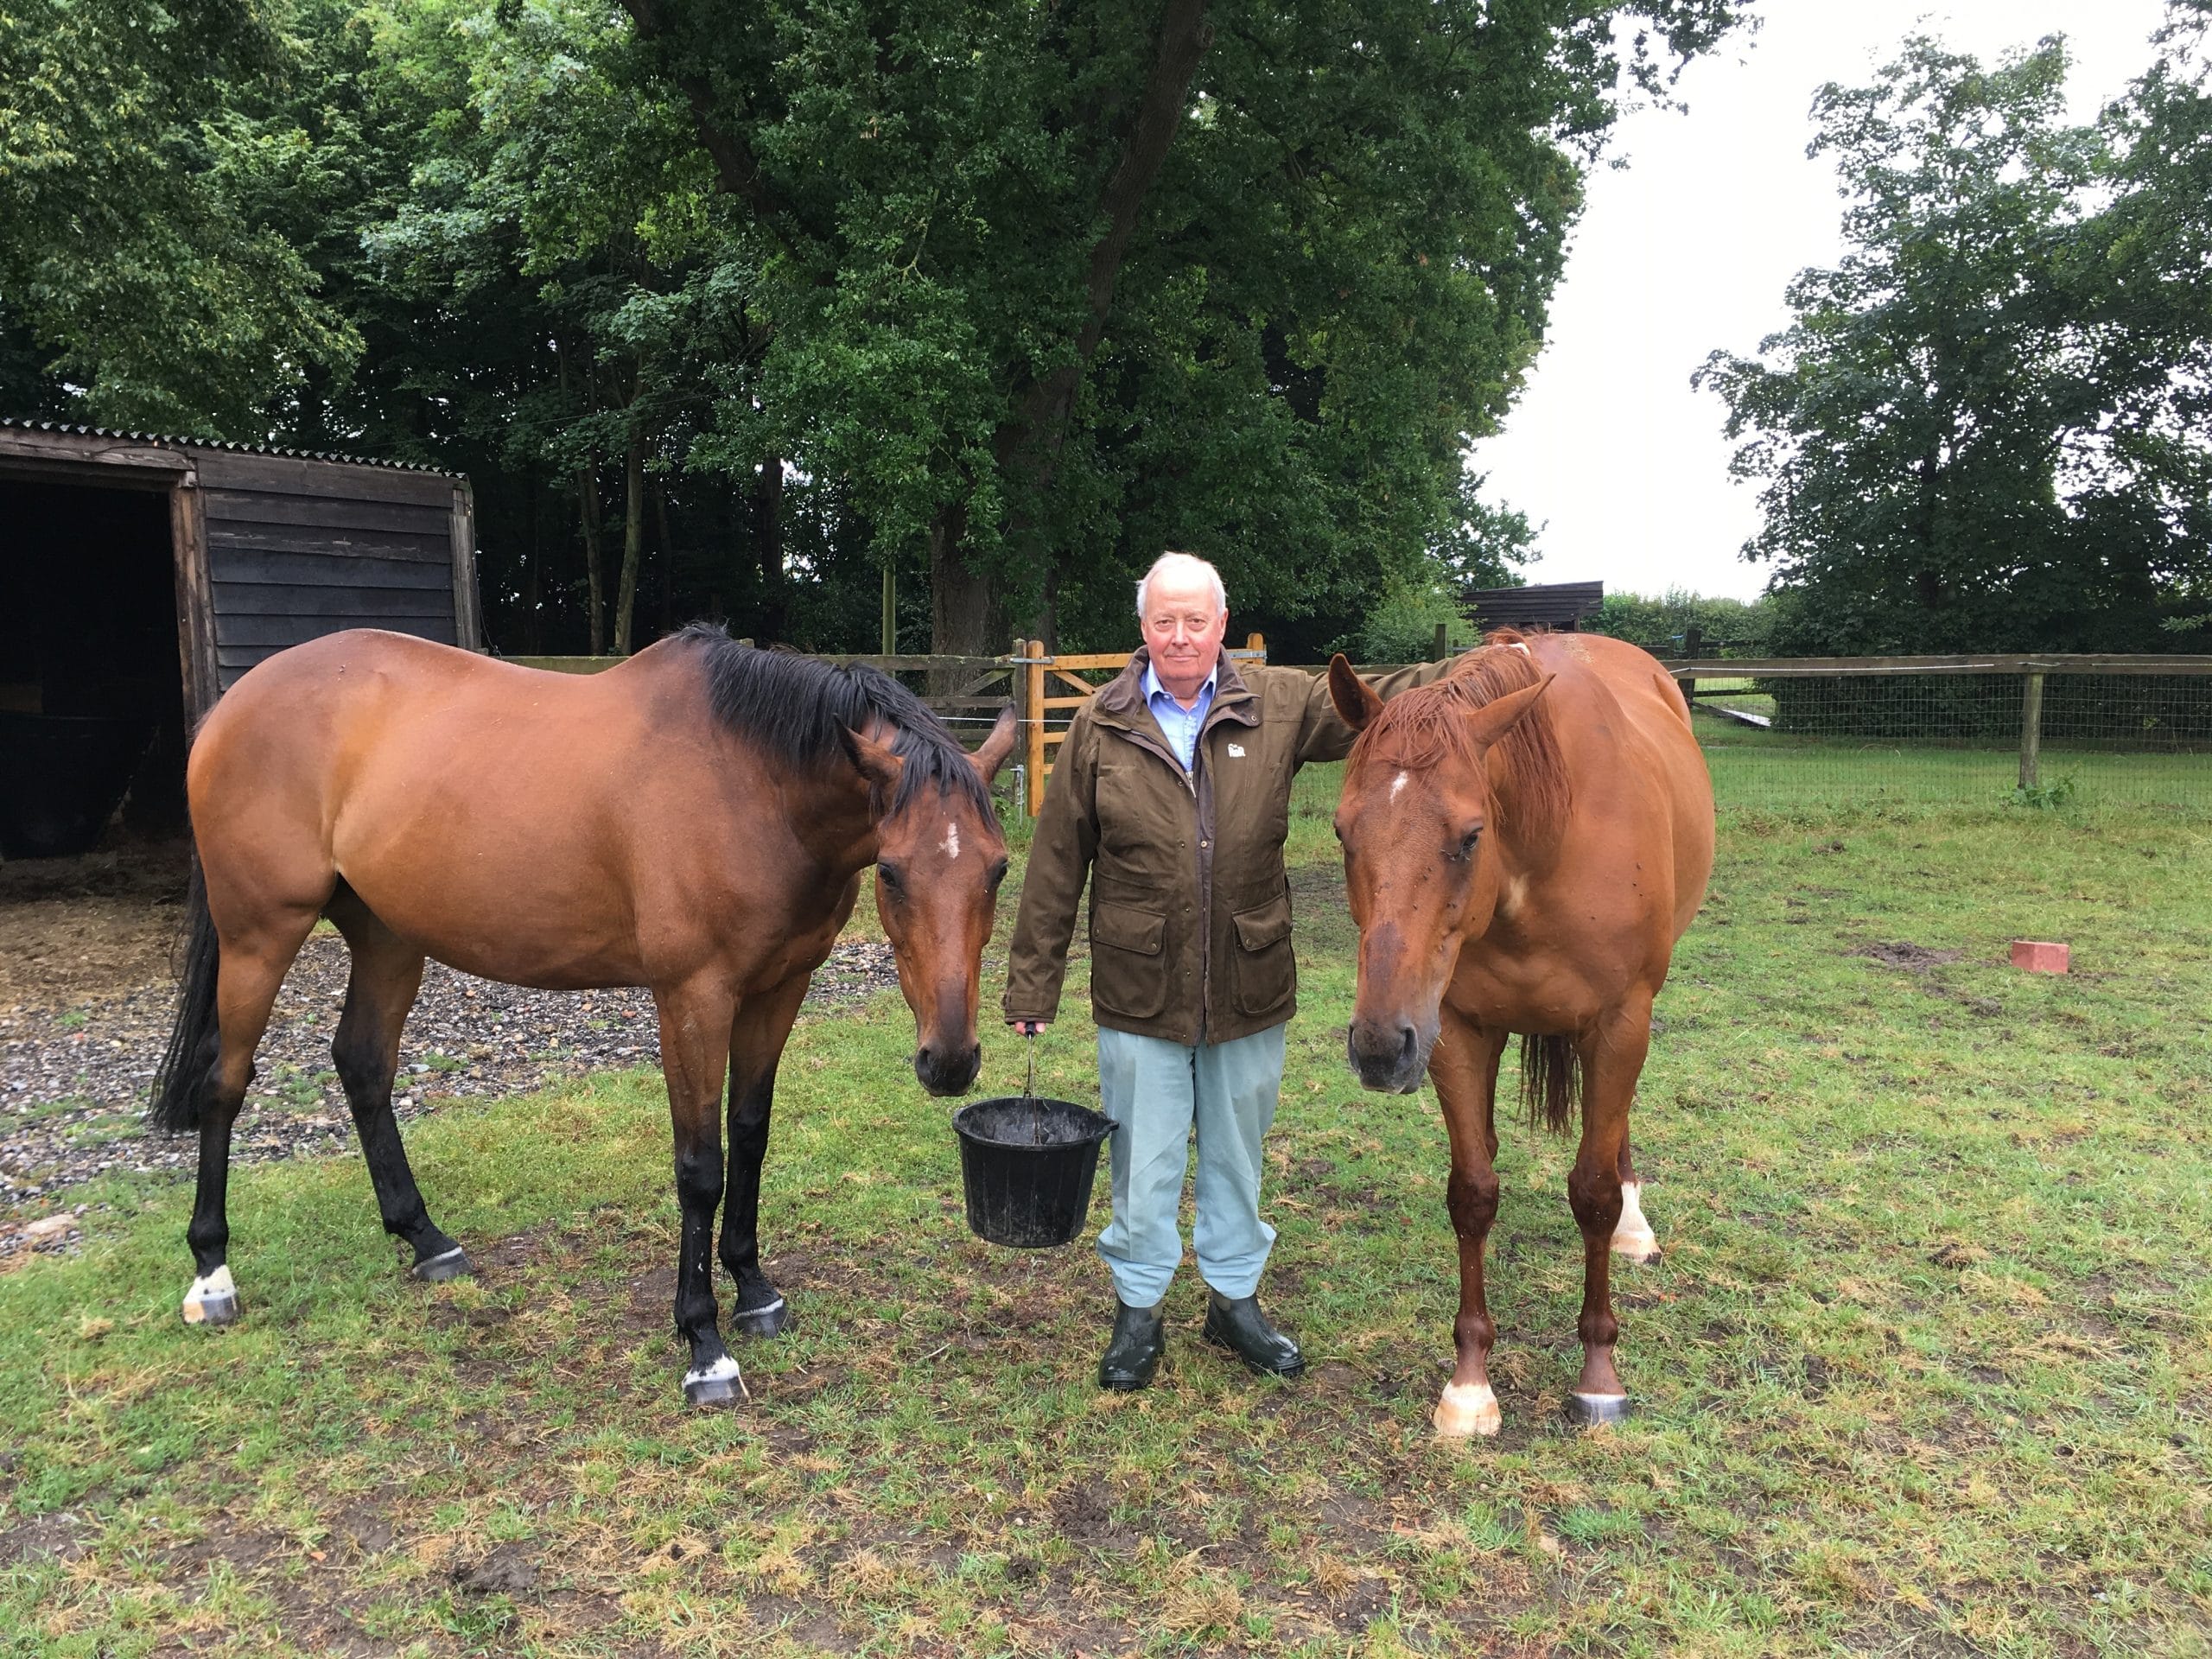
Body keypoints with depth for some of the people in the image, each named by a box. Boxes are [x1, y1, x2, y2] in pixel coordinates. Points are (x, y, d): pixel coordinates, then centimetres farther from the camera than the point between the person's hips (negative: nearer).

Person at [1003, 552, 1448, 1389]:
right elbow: (1056, 865, -1)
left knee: (1237, 1155, 18)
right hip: (1139, 996, -1)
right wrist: (1032, 981, -2)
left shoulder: (1279, 707, 0)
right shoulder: (1099, 728, -3)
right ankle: (1139, 1309, 32)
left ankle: (1235, 1299, 38)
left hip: (1250, 990, 2)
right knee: (1144, 1162, 11)